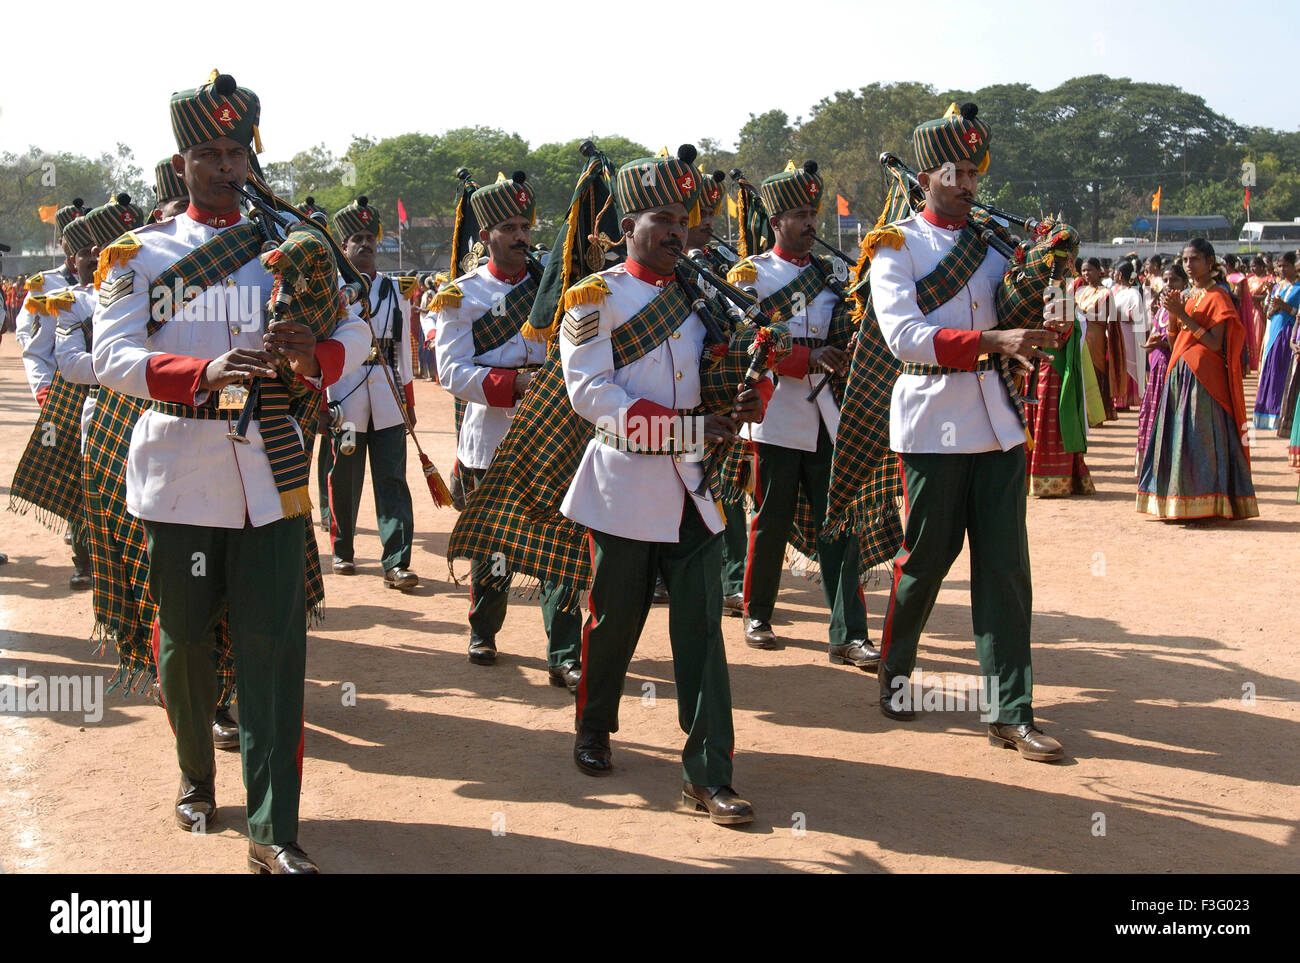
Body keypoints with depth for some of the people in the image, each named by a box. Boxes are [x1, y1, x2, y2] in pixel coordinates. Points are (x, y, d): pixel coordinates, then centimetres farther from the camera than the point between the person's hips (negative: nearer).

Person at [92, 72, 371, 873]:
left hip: (271, 474, 1)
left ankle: (274, 830, 0)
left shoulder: (294, 245, 10)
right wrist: (202, 373, -26)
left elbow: (357, 333, 4)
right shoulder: (139, 255, 4)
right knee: (184, 639, 11)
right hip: (178, 471, 0)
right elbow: (113, 357, -8)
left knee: (275, 646, -3)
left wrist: (315, 357, -20)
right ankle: (197, 778, 36)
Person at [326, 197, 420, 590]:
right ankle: (343, 551, 24)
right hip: (344, 396, -2)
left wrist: (409, 400, 13)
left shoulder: (393, 290, 12)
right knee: (344, 479, 7)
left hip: (387, 394, 2)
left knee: (392, 478, -5)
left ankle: (396, 563, -7)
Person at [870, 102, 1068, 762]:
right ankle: (895, 671, 30)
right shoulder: (897, 245, -3)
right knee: (926, 558, 5)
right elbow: (903, 334, -18)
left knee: (1005, 564, 2)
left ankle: (1011, 712, 6)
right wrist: (993, 341, -27)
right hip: (933, 422, -4)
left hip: (997, 422, 4)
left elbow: (1019, 313, 17)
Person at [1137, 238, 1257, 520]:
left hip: (1204, 377, -8)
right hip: (1179, 375, 8)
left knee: (1201, 437, -11)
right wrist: (1172, 313, -2)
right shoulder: (1187, 295, 16)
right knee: (1176, 436, 5)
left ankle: (1208, 503, -8)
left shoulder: (1217, 296, -7)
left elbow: (1215, 344, -16)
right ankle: (1180, 502, 10)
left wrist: (1184, 316, -18)